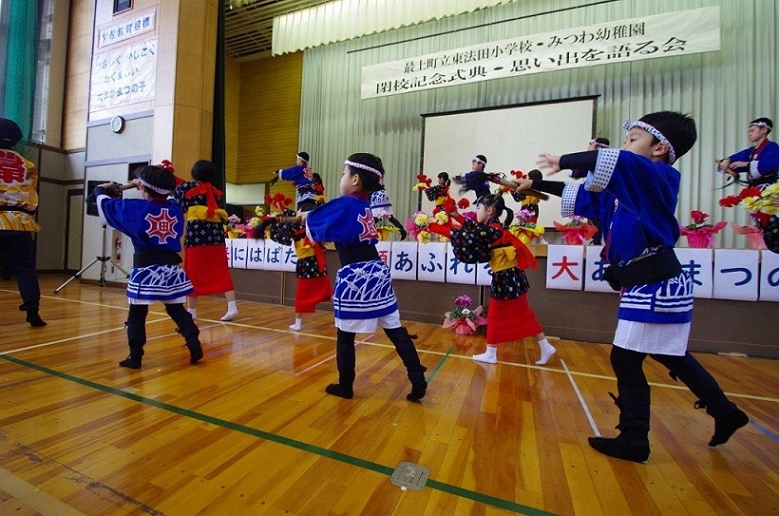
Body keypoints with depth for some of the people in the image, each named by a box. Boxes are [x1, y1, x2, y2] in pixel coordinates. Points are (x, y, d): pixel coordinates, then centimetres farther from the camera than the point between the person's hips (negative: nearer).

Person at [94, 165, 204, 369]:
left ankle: (135, 357, 14)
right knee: (177, 310, 13)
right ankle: (195, 346, 7)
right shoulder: (175, 208, 4)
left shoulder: (135, 208, -5)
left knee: (137, 314, 9)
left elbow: (102, 198, 10)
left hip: (146, 268, -3)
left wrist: (117, 188, 29)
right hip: (171, 267, 4)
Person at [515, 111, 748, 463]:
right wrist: (537, 184, 18)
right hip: (648, 284, 10)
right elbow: (582, 195, 20)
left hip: (654, 285, -9)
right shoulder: (626, 190, 13)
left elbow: (614, 162, -29)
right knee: (671, 357, 23)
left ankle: (633, 440, 15)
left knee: (625, 359, -1)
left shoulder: (657, 177, -12)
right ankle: (725, 413, 43)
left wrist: (562, 162, -16)